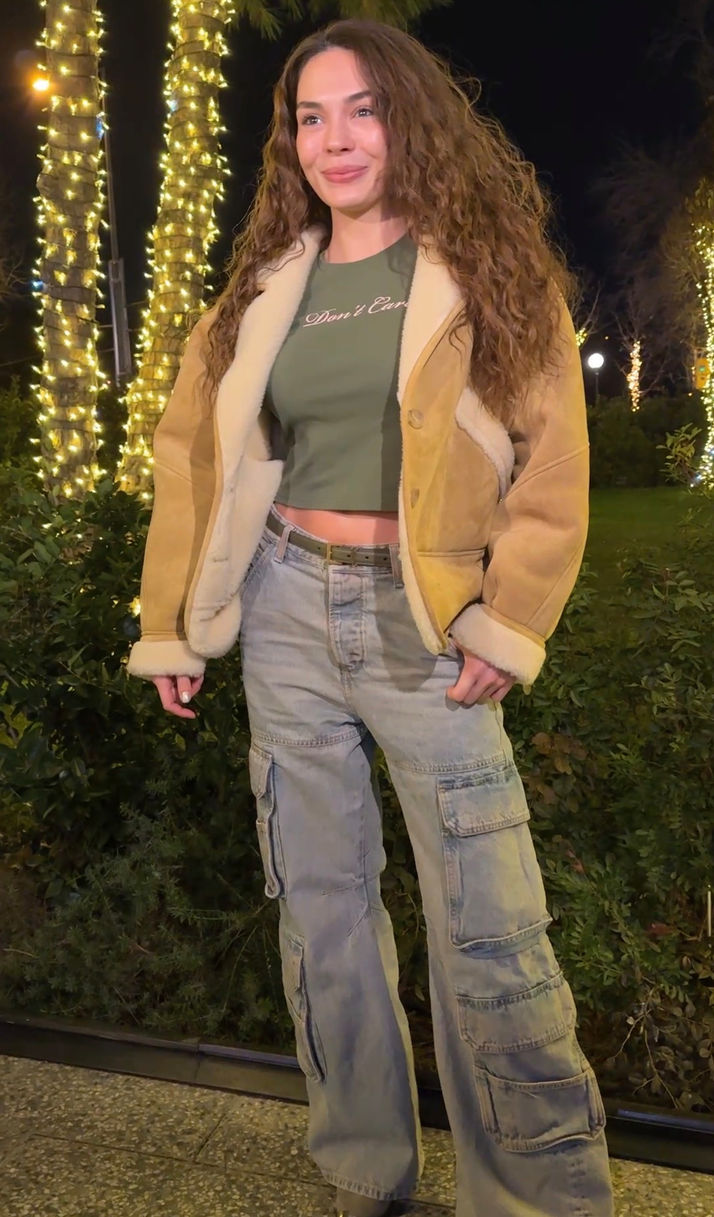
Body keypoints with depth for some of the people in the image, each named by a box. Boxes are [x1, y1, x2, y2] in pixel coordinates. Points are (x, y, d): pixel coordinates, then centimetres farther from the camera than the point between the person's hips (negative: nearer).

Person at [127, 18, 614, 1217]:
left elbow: (550, 457, -3)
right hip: (286, 610, 4)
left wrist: (508, 622, -11)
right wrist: (170, 625, 7)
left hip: (421, 622, -3)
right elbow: (194, 455, 10)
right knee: (319, 899, 11)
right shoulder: (266, 289, 10)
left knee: (491, 928, -4)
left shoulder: (490, 269, 2)